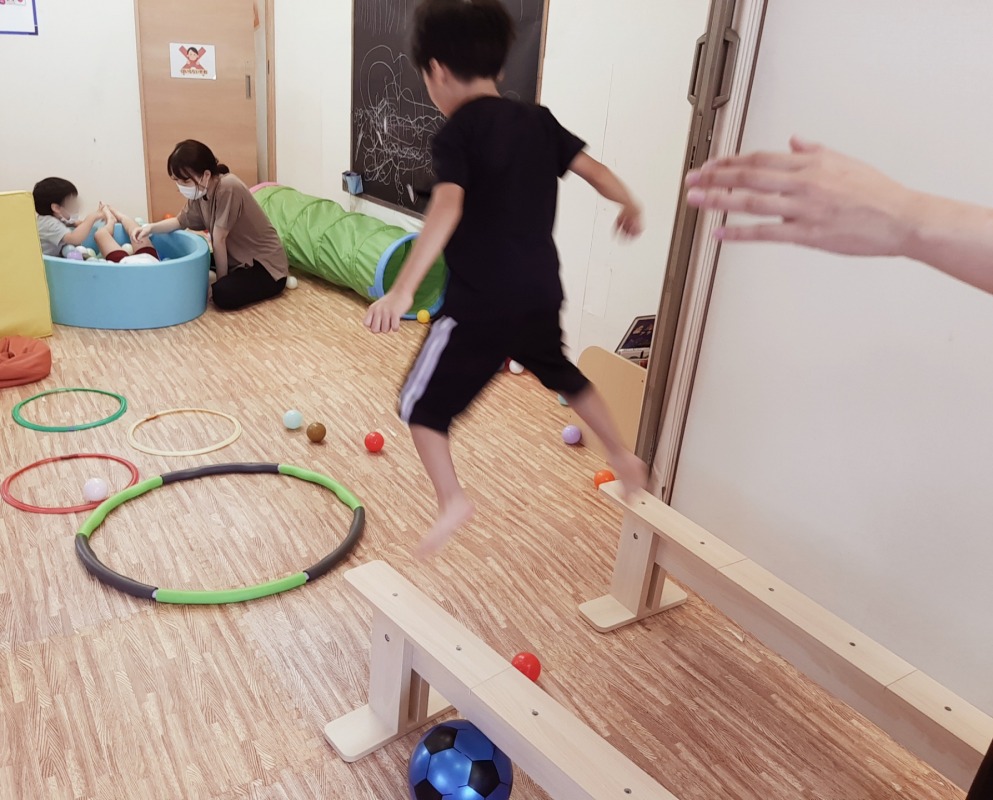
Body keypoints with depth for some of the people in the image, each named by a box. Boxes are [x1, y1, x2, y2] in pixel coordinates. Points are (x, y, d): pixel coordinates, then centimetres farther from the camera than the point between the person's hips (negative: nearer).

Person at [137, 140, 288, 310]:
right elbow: (180, 221, 15)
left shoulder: (228, 188, -27)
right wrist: (151, 228, -3)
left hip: (266, 263, -9)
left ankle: (274, 281, -4)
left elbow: (219, 239, -22)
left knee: (223, 294, -30)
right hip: (239, 259, 9)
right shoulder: (200, 191, -1)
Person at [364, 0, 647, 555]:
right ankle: (624, 458, 41)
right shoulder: (538, 120, 6)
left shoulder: (456, 135, -11)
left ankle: (452, 501, 0)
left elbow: (447, 209, -28)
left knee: (422, 402, 9)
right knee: (561, 372, 31)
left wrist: (404, 289, -37)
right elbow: (595, 169, 10)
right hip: (541, 291, 7)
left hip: (481, 300, -7)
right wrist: (631, 207, 31)